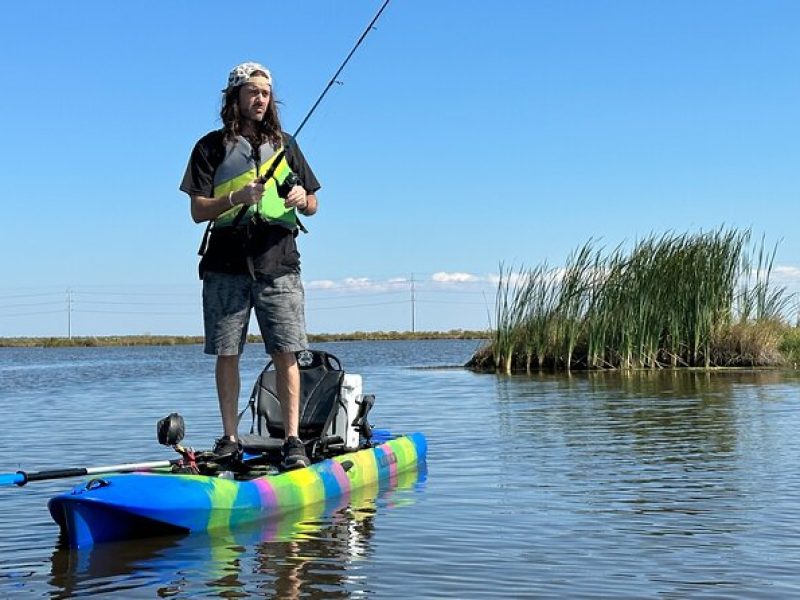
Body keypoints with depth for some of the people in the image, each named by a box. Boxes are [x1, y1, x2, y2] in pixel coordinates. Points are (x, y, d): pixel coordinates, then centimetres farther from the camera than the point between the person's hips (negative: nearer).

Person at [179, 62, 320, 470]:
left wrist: (301, 199, -7)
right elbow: (198, 211, 2)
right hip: (226, 266, -1)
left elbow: (311, 206, 17)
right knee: (226, 355, 2)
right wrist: (237, 197, -15)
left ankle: (293, 440, -3)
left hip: (278, 263, 1)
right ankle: (229, 439, 11)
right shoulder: (212, 147, 8)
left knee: (285, 353, -5)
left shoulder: (284, 144, 16)